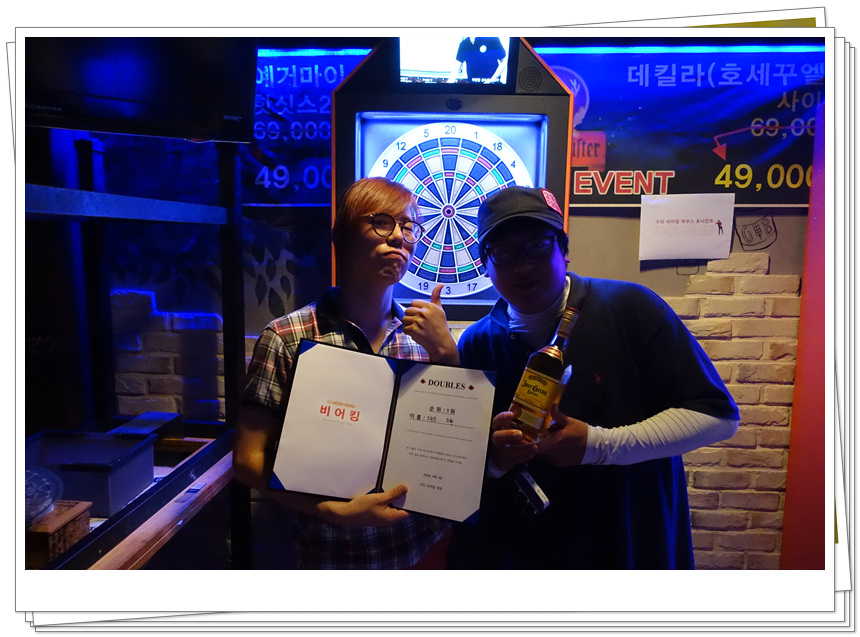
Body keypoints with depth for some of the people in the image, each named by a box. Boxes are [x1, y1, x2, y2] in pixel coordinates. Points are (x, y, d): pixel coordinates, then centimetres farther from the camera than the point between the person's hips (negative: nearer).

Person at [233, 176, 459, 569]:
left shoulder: (423, 332, -4)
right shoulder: (288, 338, -14)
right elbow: (248, 459, -11)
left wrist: (445, 353, -15)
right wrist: (337, 512, -21)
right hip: (333, 552, -3)